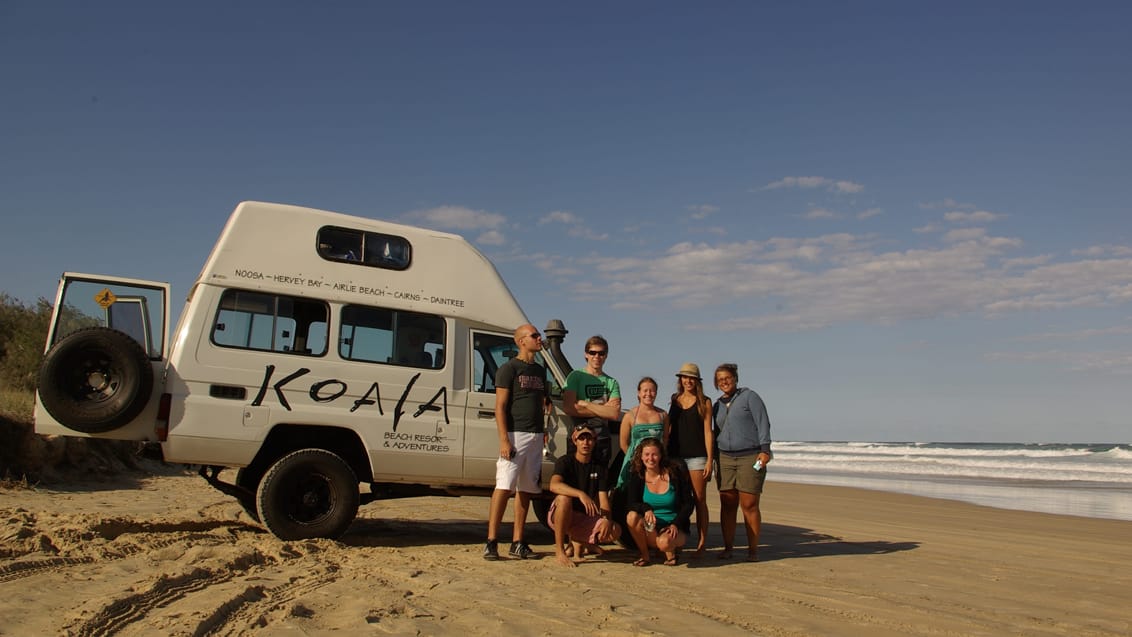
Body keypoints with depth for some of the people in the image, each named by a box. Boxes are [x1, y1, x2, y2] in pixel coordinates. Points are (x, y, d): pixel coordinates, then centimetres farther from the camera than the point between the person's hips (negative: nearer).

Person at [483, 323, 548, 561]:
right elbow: (500, 407, -8)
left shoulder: (539, 371, 18)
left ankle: (517, 543, 12)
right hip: (515, 434, -7)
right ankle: (491, 542, -6)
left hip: (536, 436, 7)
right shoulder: (509, 368, -3)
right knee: (504, 487, -10)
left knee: (526, 490, 7)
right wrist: (504, 440, -17)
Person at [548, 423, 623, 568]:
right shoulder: (565, 462, -8)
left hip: (585, 519, 4)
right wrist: (581, 494, -43)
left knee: (615, 531, -21)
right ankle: (559, 550, -24)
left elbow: (603, 500, -4)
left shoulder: (600, 469, 4)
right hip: (558, 517, -4)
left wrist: (606, 520, -25)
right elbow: (554, 485, -29)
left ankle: (579, 541, 8)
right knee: (564, 498, -36)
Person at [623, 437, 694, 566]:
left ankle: (672, 551, 3)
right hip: (651, 529, 3)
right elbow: (632, 504, -10)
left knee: (664, 542, -36)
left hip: (675, 528, -3)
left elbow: (689, 503, -4)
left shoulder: (675, 473, -7)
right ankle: (644, 555, -5)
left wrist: (675, 524, -17)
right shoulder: (636, 476, -2)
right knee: (632, 517, -28)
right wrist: (646, 509, -32)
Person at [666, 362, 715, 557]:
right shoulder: (674, 401, 13)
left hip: (697, 455, -3)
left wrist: (710, 459, -8)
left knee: (700, 500, -1)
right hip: (675, 455, 4)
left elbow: (708, 432, -1)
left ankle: (701, 543, 2)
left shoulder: (704, 402, 3)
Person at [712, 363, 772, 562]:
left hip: (750, 457, -5)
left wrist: (765, 449, -14)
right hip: (725, 458, 5)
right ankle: (728, 547, 8)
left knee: (749, 505, -5)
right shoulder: (718, 405, 16)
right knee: (727, 504, 1)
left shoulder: (749, 396, 0)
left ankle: (753, 549, 3)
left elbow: (763, 423, -5)